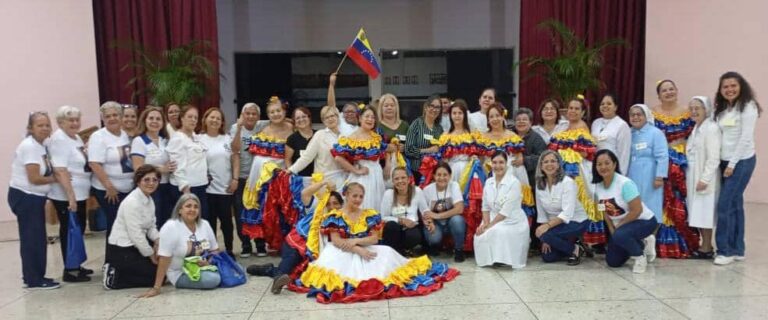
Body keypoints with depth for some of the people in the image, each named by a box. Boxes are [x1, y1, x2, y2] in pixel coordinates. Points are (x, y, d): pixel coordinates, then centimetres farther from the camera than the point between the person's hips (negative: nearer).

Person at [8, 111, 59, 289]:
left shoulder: (42, 146, 10)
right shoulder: (29, 146, -18)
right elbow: (34, 178, -21)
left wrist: (55, 175, -6)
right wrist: (56, 179, -8)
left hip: (35, 197, 9)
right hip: (24, 197, -9)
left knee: (37, 238, 13)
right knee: (32, 238, -4)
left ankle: (33, 277, 22)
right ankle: (34, 280, 3)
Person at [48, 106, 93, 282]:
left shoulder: (76, 138, 12)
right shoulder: (59, 139, -16)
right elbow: (60, 171, -23)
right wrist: (70, 196, -28)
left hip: (79, 193, 9)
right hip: (66, 196, -9)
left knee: (79, 228, 16)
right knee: (69, 230, -1)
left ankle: (75, 266, 27)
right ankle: (69, 270, 8)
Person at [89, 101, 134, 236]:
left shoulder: (125, 135, 9)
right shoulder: (98, 137, -11)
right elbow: (95, 165, -18)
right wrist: (109, 186, -21)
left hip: (128, 189, 6)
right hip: (108, 190, -6)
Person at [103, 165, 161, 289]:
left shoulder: (149, 199, 6)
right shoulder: (132, 202, -23)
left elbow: (151, 226, 8)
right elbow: (135, 234, -23)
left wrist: (158, 240, -12)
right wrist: (152, 255, -13)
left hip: (136, 246, 9)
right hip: (121, 251, -9)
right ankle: (115, 276, 1)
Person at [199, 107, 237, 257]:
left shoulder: (227, 139, 8)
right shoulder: (200, 139, -1)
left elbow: (235, 159, 6)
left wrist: (235, 179, -1)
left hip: (225, 187, 2)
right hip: (207, 188, -2)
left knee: (227, 220, 6)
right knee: (210, 221, 5)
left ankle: (229, 250, 17)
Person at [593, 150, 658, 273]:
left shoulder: (625, 183, -27)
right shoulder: (598, 186, -7)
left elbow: (637, 210, -27)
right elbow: (605, 212, 4)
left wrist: (618, 226, -18)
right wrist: (612, 230, -6)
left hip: (644, 221, -7)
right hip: (620, 226, 7)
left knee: (619, 236, -38)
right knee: (613, 262, 7)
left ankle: (640, 256, -6)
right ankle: (640, 245, 30)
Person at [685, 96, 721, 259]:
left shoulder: (711, 128, -13)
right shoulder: (694, 128, 12)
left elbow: (713, 158, -18)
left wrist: (705, 179, -20)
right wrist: (688, 176, 8)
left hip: (704, 178, -8)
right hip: (692, 177, 8)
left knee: (704, 212, -2)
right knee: (697, 213, 11)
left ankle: (707, 248, 6)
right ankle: (704, 245, 20)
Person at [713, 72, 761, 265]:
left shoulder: (748, 106, -8)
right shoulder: (722, 109, 13)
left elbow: (746, 138, -13)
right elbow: (720, 137, 9)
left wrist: (733, 164, -14)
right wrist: (725, 162, 1)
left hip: (742, 161, -7)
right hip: (725, 161, 7)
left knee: (725, 205, -10)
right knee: (735, 205, 10)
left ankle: (726, 250, -1)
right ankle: (737, 250, 16)